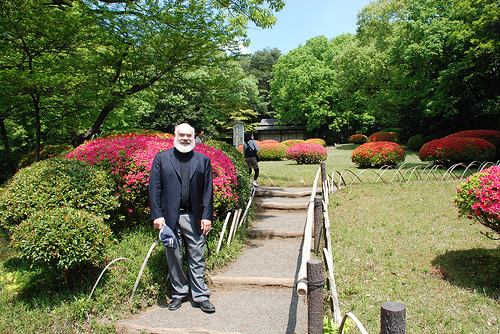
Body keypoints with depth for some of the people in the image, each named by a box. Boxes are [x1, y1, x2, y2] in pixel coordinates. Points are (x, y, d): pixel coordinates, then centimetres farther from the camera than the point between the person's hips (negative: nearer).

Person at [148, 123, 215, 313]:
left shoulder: (203, 160, 8)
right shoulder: (161, 158, 6)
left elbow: (208, 191, 5)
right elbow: (154, 189, 2)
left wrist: (207, 216, -3)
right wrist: (157, 215, -6)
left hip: (195, 219, 0)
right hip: (170, 218, 0)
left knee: (197, 260, 6)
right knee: (174, 259, 12)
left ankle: (200, 296, 18)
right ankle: (179, 293, 29)